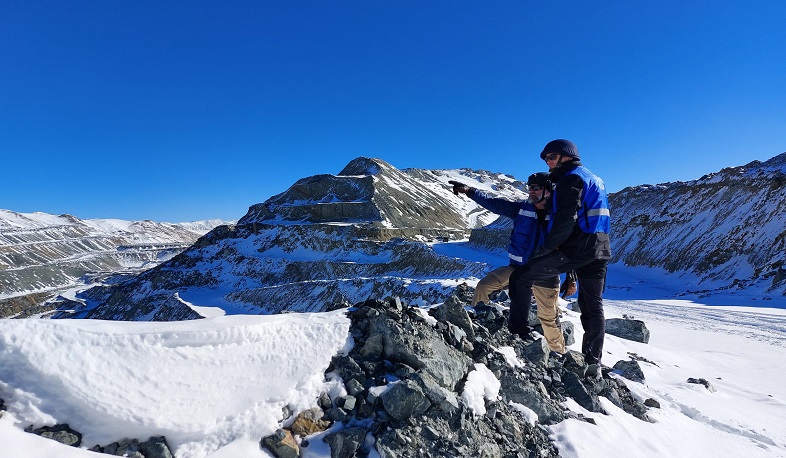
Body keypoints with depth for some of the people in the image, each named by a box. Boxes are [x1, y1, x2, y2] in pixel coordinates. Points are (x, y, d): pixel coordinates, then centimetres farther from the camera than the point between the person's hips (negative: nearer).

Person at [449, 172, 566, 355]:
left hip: (545, 275, -2)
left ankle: (560, 353, 33)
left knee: (549, 318, 9)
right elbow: (492, 203, -7)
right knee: (483, 286, -13)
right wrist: (469, 191, -19)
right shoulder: (521, 209, -2)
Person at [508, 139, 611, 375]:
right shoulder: (595, 179, 25)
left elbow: (566, 218, -19)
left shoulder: (572, 178, -6)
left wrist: (546, 247, -12)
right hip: (600, 250, 10)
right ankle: (593, 364, 19)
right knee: (593, 306, 14)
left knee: (521, 277, -5)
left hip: (576, 248, -10)